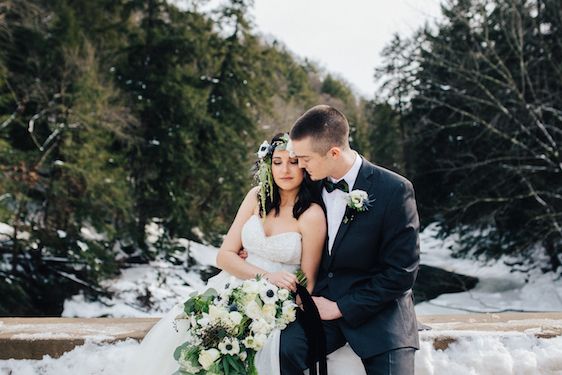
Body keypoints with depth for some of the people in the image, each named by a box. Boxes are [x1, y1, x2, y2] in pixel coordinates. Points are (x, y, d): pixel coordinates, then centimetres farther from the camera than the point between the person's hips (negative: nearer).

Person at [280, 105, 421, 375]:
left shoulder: (394, 190, -14)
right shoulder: (313, 184, 2)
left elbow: (402, 272, -12)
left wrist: (340, 308, -11)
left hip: (378, 311, -3)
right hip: (323, 301, 3)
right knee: (283, 349, -24)